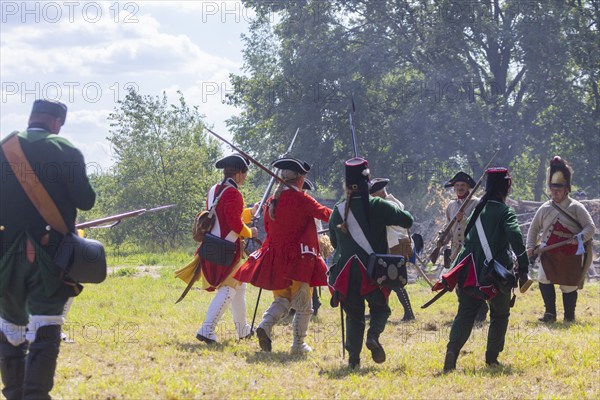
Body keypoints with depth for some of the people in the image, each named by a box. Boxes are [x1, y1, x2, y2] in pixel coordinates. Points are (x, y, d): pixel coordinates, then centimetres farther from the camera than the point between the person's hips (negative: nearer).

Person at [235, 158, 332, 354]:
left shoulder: (272, 200, 7)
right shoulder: (300, 199, -10)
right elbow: (324, 213, -8)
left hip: (274, 257, 5)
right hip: (298, 258, -5)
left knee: (282, 299, 14)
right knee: (303, 305, 7)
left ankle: (265, 325, -12)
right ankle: (298, 344, 8)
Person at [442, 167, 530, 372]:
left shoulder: (478, 209, 12)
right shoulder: (506, 212, -6)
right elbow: (515, 237, -21)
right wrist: (523, 268, -20)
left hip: (470, 272, 4)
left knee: (465, 313, 2)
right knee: (500, 315, 16)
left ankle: (452, 349, -21)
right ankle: (492, 357, 16)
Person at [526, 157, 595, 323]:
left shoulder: (575, 207, -2)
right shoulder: (545, 208, 9)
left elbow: (590, 227, -6)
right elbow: (534, 228, 17)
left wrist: (581, 237, -24)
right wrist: (531, 246, 4)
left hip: (571, 255, -2)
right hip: (549, 254, 2)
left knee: (569, 286, 4)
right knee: (544, 279, -17)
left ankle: (569, 316, 21)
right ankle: (550, 313, -11)